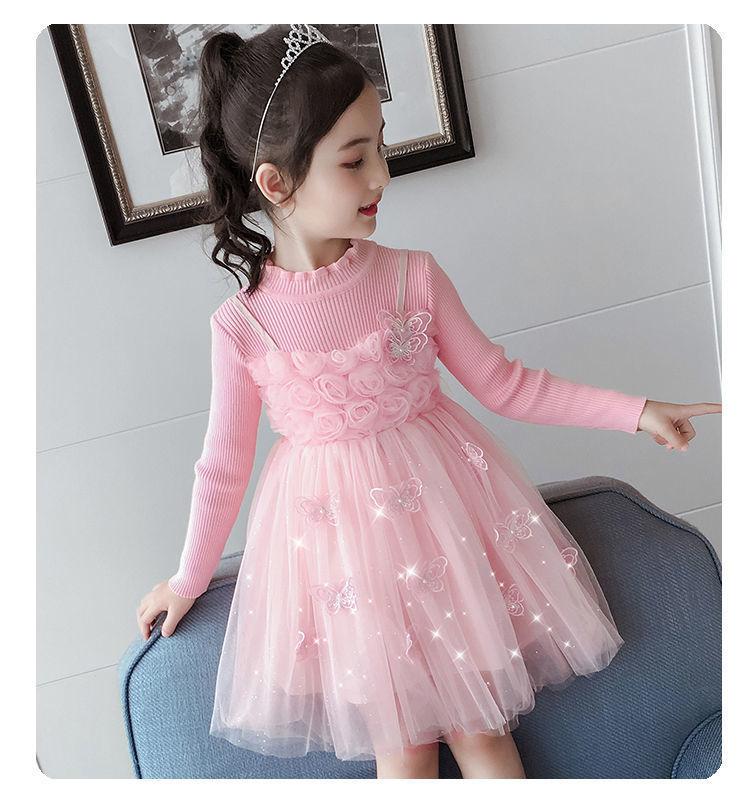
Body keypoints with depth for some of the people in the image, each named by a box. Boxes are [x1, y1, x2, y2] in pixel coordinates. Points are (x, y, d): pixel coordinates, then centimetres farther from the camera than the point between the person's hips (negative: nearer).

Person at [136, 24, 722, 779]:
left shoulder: (412, 276, -9)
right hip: (342, 539, -1)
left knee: (480, 729, 11)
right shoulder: (241, 325, -13)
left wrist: (635, 411, -2)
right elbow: (223, 465, 0)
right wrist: (189, 580, 11)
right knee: (402, 746, 10)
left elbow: (502, 381, 0)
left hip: (443, 513, 1)